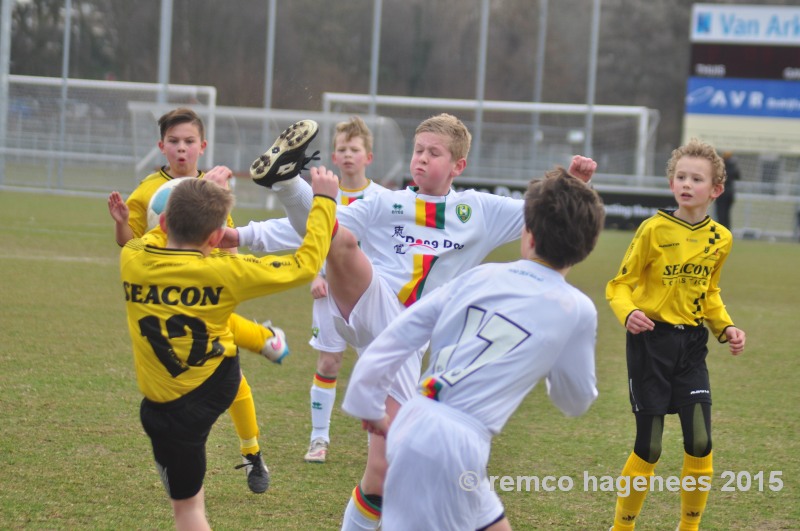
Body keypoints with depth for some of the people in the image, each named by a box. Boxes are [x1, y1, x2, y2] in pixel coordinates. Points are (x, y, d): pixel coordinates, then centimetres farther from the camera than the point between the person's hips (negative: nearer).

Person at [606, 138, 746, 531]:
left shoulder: (721, 239, 3)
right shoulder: (655, 230, -11)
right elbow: (620, 285, -6)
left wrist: (725, 328, 2)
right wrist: (629, 314, -25)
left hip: (692, 345, 4)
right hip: (651, 341, -4)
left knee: (700, 445, -3)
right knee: (648, 449, -1)